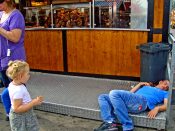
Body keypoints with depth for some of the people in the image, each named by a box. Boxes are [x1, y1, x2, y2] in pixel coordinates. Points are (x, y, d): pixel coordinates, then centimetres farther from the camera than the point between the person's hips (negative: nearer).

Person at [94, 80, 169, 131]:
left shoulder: (164, 93, 28)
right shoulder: (146, 86, 43)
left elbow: (166, 106, 6)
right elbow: (130, 93, 35)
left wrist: (157, 108, -13)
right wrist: (140, 84, 34)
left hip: (143, 101, -7)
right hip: (128, 103, 7)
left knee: (114, 93, -30)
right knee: (102, 97, -3)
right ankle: (110, 123, -24)